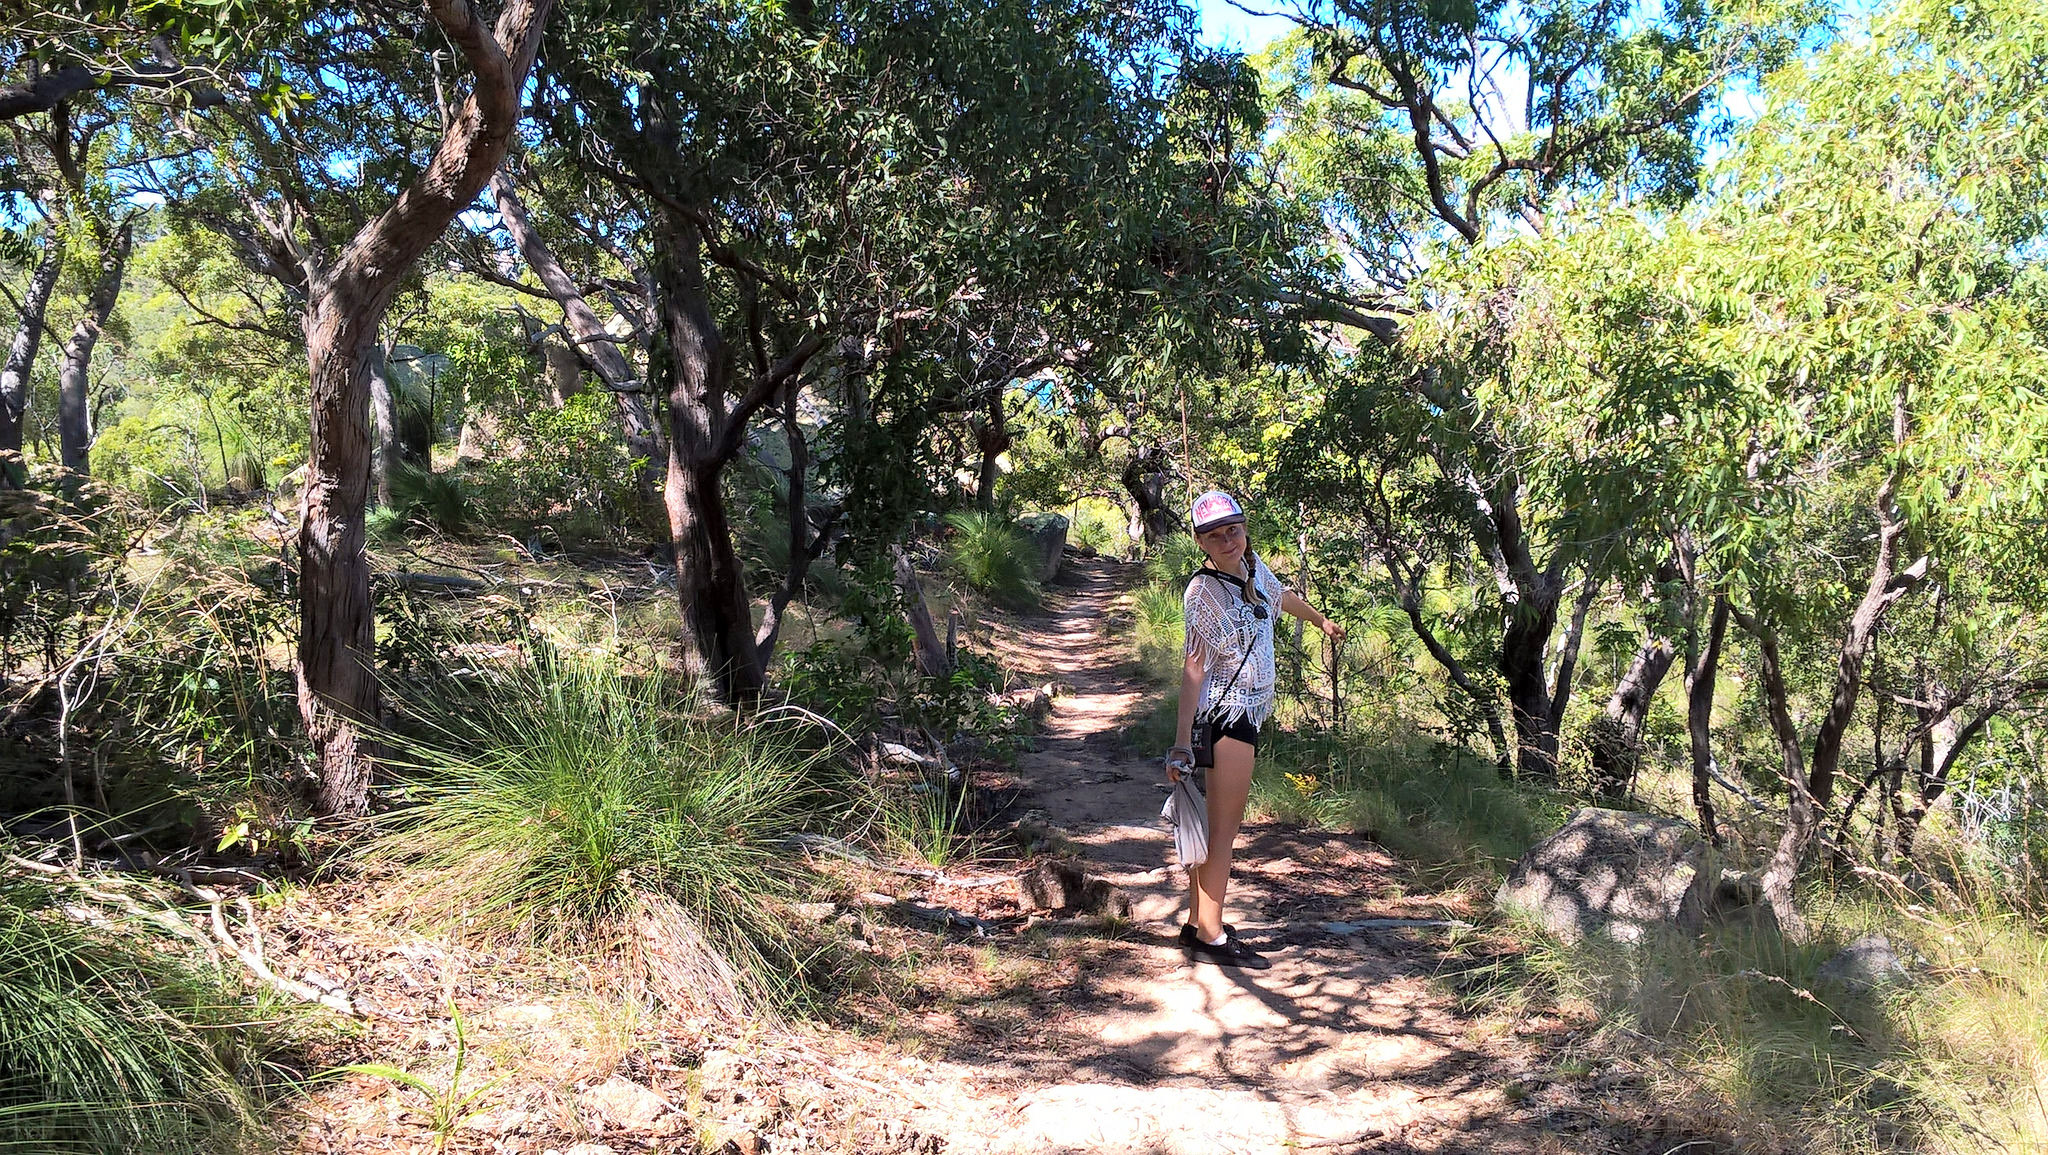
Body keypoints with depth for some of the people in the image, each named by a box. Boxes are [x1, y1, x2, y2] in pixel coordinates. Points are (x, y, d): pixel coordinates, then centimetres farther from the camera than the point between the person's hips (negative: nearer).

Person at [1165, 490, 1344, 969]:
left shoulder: (1253, 567, 5)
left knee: (1218, 823, 12)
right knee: (1224, 827, -6)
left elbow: (1283, 596, 28)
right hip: (1226, 710, -8)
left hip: (1250, 709, 8)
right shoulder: (1203, 591, -18)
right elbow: (1194, 666, -23)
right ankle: (1211, 939, -1)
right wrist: (1181, 741, -28)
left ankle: (1198, 923, 20)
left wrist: (1323, 622, 46)